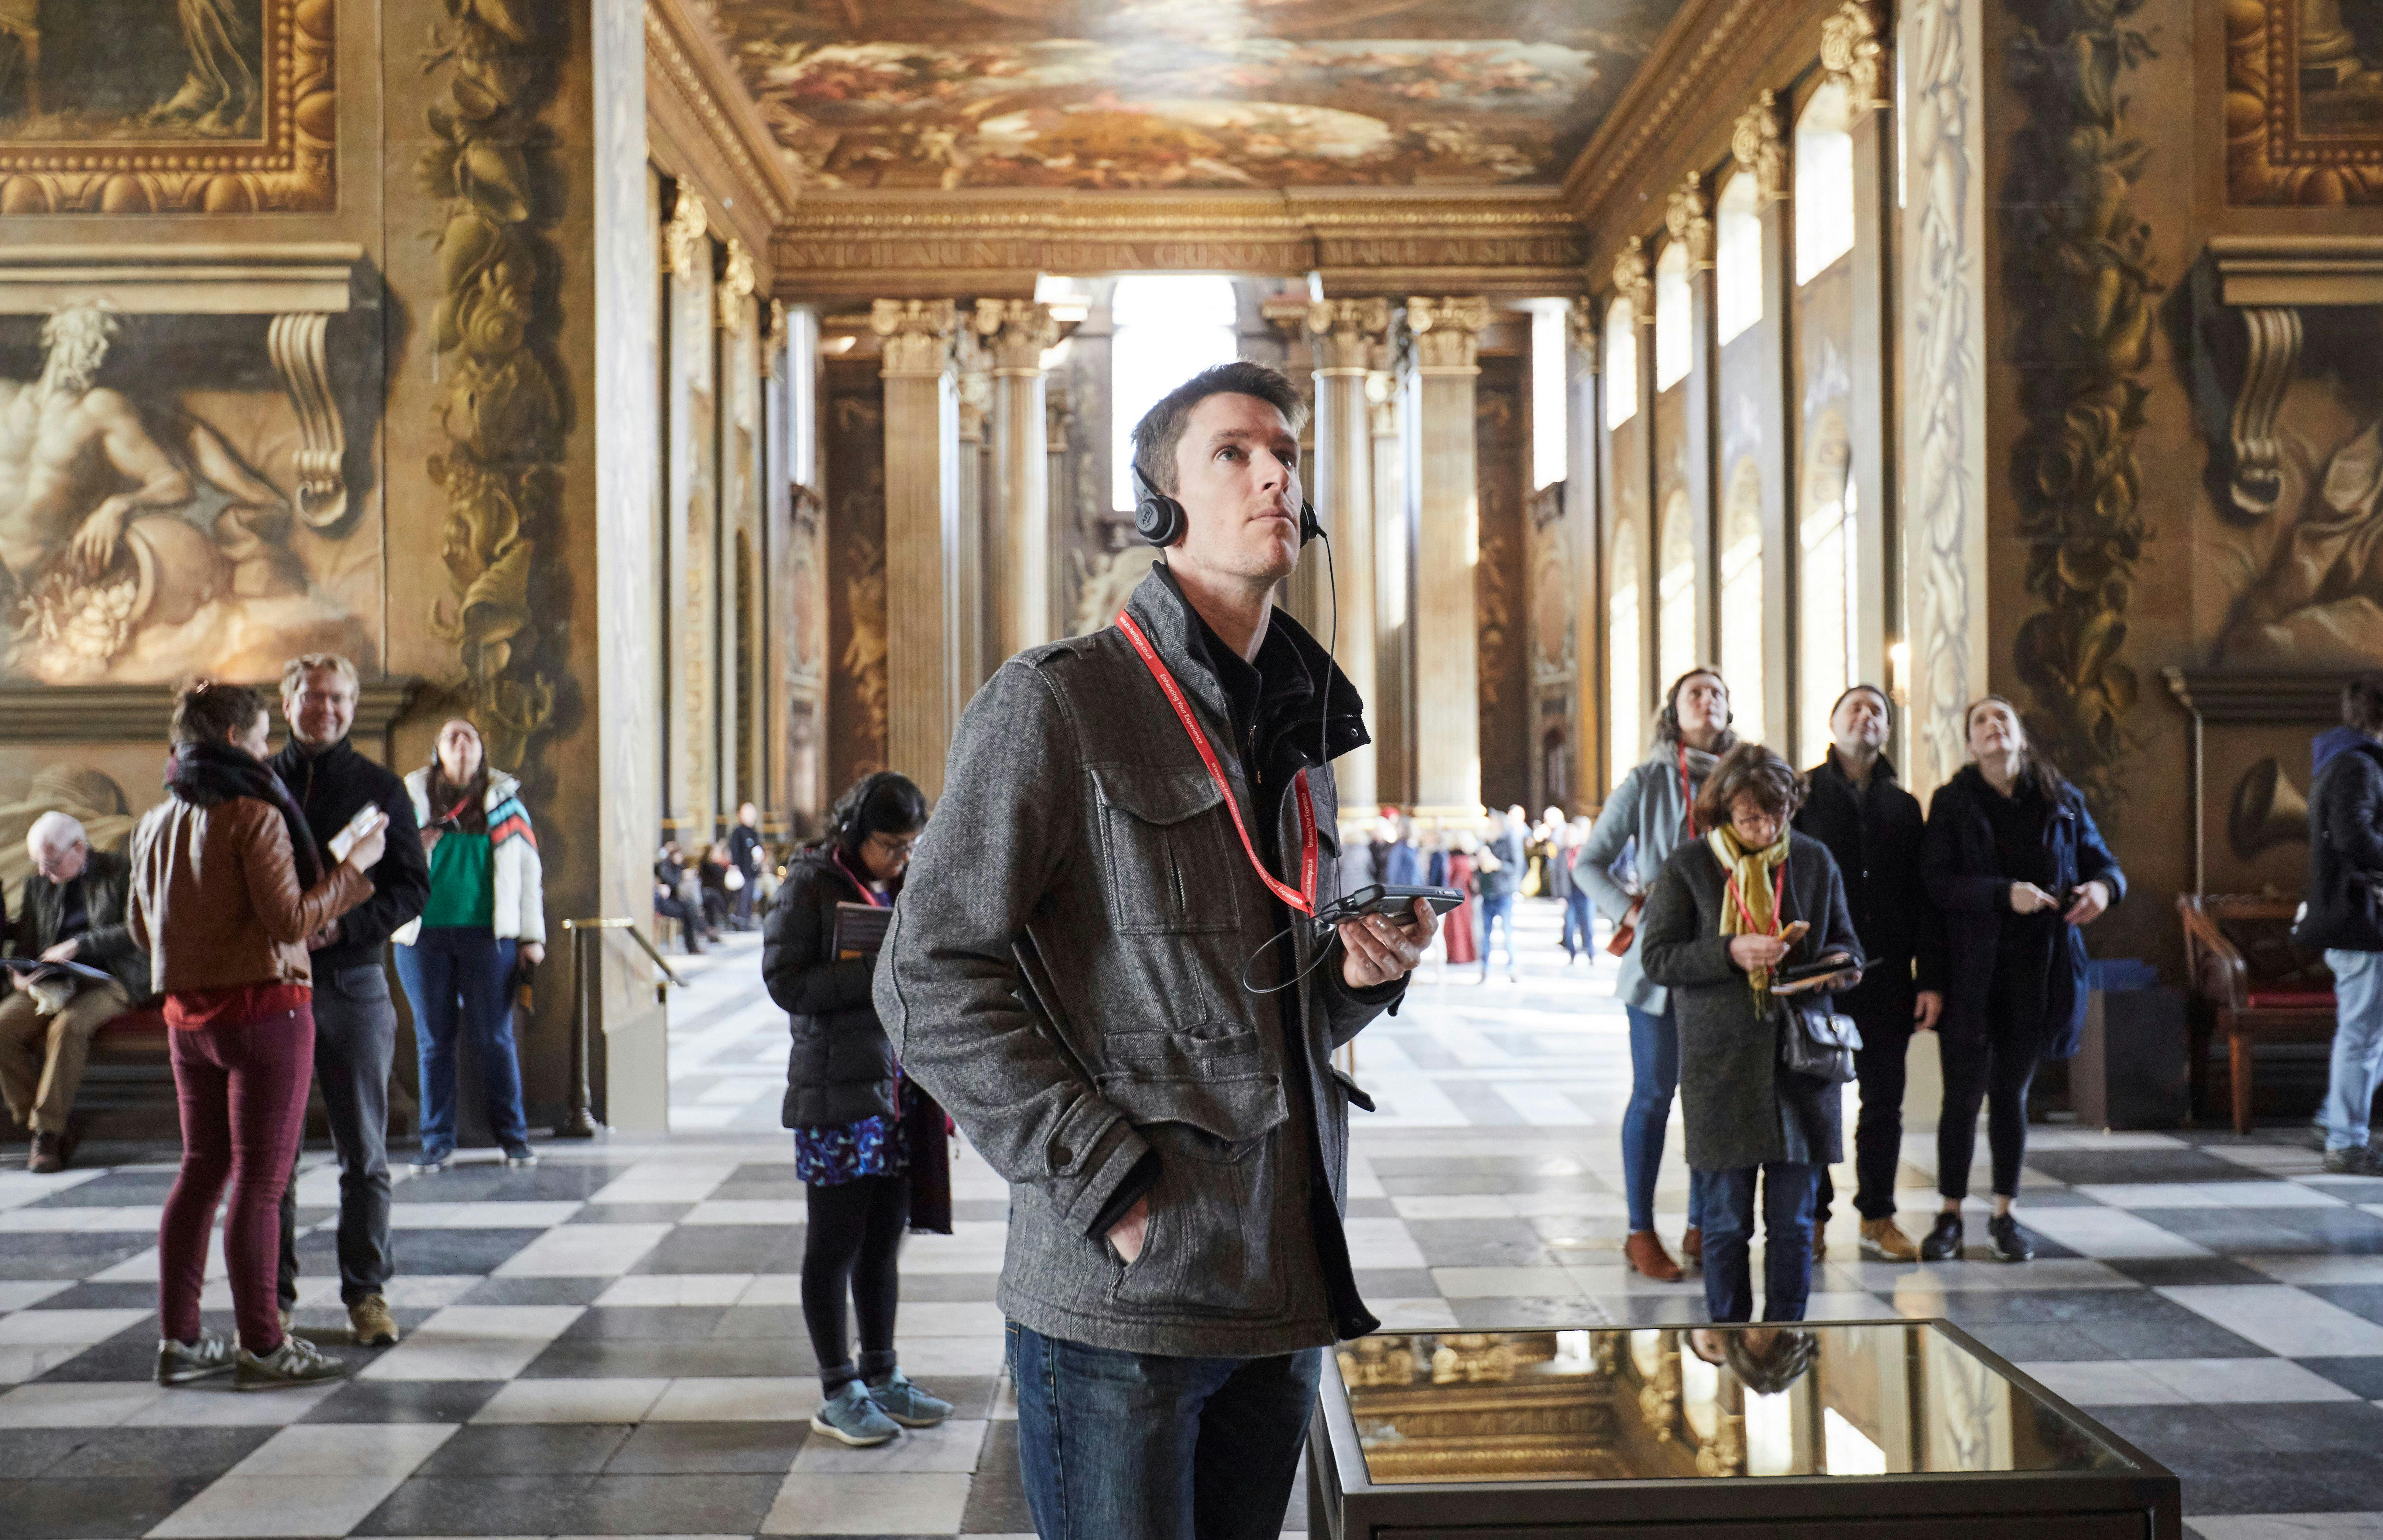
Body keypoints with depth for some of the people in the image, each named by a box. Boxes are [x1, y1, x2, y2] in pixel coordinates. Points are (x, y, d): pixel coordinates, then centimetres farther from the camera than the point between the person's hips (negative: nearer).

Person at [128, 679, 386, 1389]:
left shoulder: (156, 823, 10)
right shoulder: (254, 816, -14)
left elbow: (141, 929, 18)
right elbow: (292, 922, -18)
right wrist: (354, 865, -9)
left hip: (187, 1013, 8)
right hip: (264, 1010, -7)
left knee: (200, 1170, 15)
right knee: (259, 1180, -2)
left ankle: (179, 1340, 19)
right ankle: (262, 1347, 5)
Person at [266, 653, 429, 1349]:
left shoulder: (379, 788, 4)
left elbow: (413, 886, 1)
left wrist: (342, 925, -14)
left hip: (352, 984, -1)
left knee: (363, 1152, 4)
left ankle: (367, 1291, 13)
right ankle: (271, 1293, 15)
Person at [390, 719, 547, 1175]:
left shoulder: (504, 799, 9)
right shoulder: (412, 797, 10)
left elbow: (528, 868, 10)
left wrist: (532, 936, 5)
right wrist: (416, 843, -7)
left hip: (488, 933, -1)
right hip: (424, 934, 1)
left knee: (496, 1039, 1)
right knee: (433, 1042, 5)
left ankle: (513, 1136, 10)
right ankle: (437, 1142, 12)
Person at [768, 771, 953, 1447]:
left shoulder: (905, 886, 13)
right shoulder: (811, 885, -6)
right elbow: (785, 981, -15)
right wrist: (878, 970, -20)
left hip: (901, 1089, 6)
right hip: (837, 1093, -6)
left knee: (884, 1243, 14)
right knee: (834, 1247, 2)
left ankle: (882, 1377, 25)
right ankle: (838, 1395, 11)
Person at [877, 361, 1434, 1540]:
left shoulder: (1302, 729, 16)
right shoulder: (1058, 702, -6)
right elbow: (930, 980, -11)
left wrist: (1361, 977, 2)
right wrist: (1108, 1185, -16)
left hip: (1286, 1289, 7)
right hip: (1119, 1306, -6)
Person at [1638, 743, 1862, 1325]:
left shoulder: (1814, 859, 7)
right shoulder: (1690, 864, -1)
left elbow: (1844, 940, 16)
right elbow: (1657, 956, -3)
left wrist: (1840, 963, -7)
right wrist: (1731, 953, -17)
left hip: (1802, 1058, 2)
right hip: (1721, 1062, -2)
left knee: (1794, 1221, 5)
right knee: (1727, 1219, 5)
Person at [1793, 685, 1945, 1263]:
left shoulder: (1903, 806, 13)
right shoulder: (1802, 794, 3)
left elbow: (1925, 897, 10)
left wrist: (1931, 979, 2)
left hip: (1886, 975, 3)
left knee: (1884, 1101, 7)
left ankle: (1878, 1219, 18)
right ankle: (1812, 1217, 13)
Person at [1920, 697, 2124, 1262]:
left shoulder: (2061, 801, 7)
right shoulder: (1952, 803, -1)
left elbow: (2102, 860, 13)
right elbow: (1936, 881, -11)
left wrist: (2102, 887, -11)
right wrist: (2005, 894, -23)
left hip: (2037, 969, 2)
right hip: (1971, 969, -2)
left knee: (2012, 1093, 10)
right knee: (1963, 1094, 3)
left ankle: (2004, 1216, 21)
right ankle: (1950, 1216, 15)